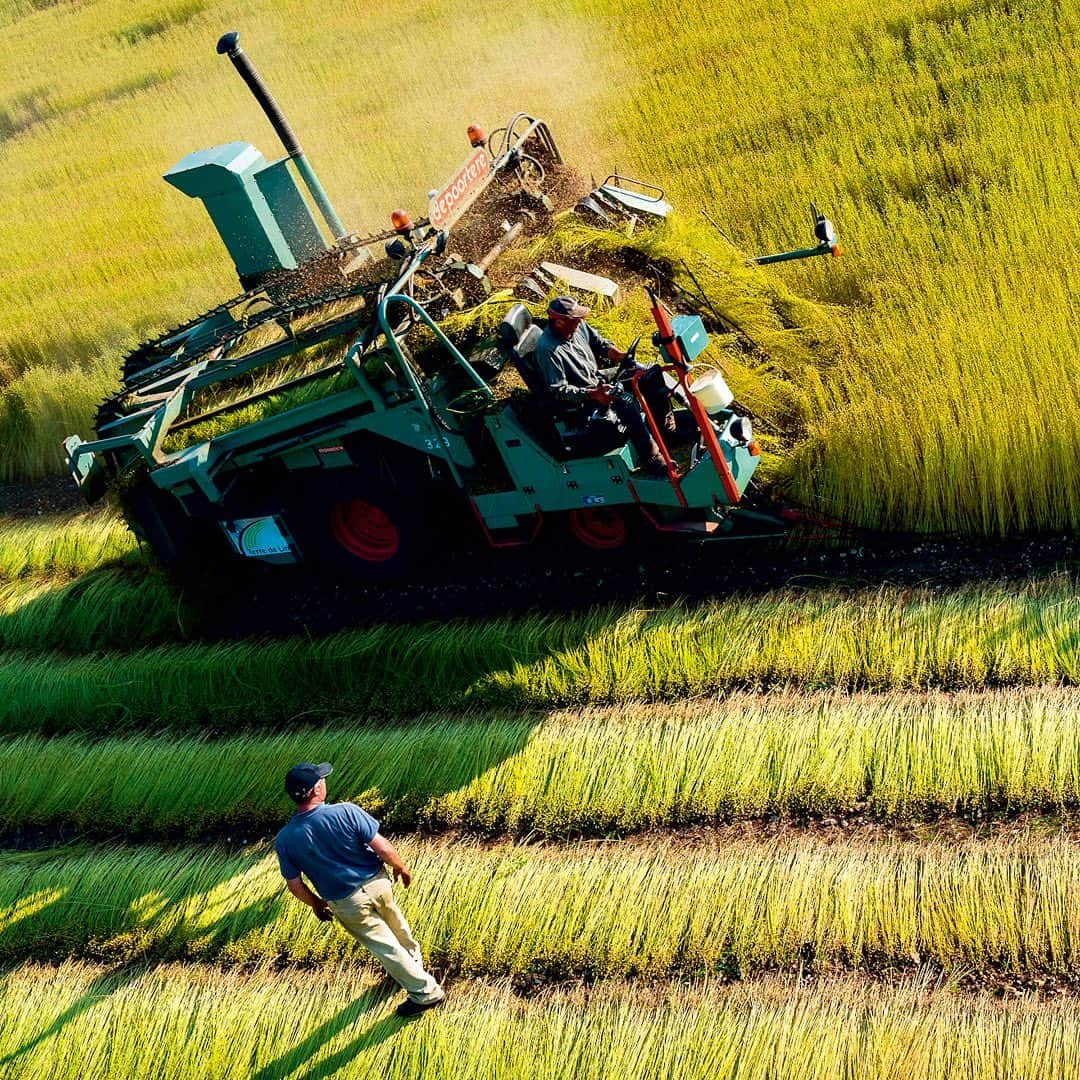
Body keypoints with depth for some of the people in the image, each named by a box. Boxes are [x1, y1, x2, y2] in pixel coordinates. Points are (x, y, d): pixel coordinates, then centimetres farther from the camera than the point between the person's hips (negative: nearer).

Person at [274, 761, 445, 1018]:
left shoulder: (284, 840, -18)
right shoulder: (345, 812, -24)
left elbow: (295, 885, -8)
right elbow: (382, 847, -20)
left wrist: (316, 904, 12)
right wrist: (401, 867, 0)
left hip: (347, 904, -1)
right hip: (376, 882, 1)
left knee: (384, 946, 15)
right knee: (396, 926, 30)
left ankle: (425, 991, 25)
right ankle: (413, 961, 56)